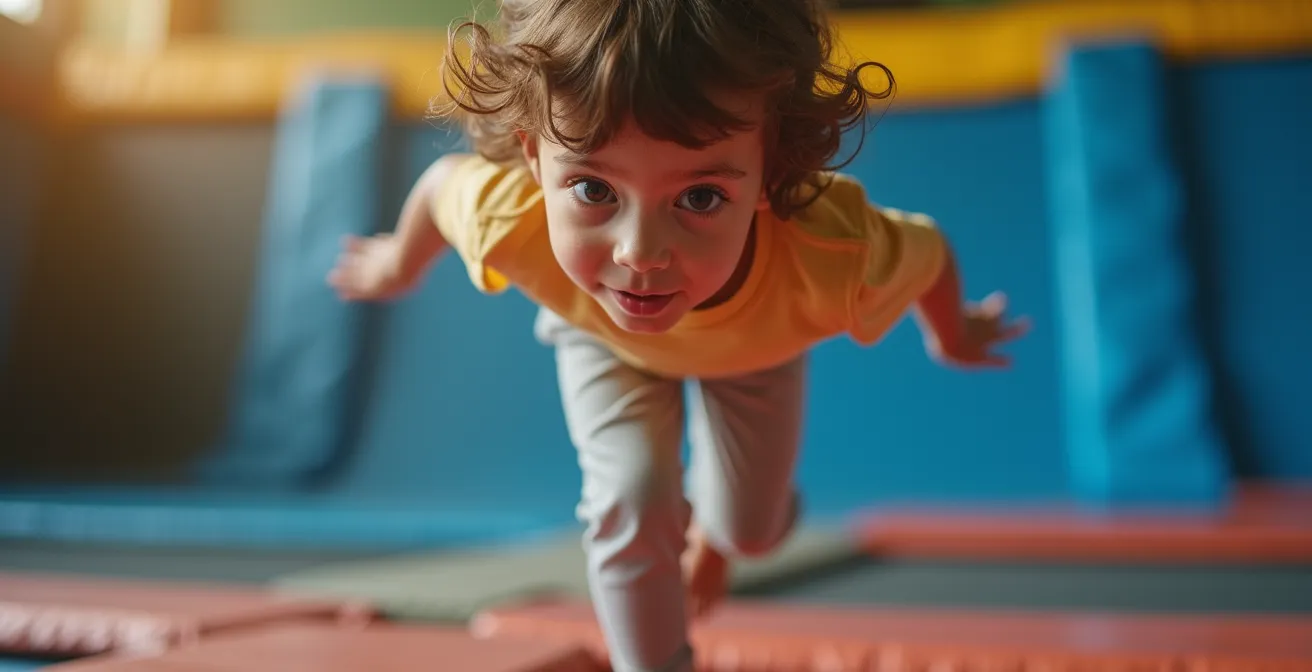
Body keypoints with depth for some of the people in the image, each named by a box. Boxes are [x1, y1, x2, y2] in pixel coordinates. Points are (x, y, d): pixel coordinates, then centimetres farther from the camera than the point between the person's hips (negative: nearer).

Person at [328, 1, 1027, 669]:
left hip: (755, 350, 1)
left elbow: (929, 253, -23)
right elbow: (443, 182, -20)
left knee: (751, 530, 12)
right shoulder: (512, 221, -46)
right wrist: (399, 265, 3)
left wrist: (953, 336, 2)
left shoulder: (836, 257, -48)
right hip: (606, 338, 0)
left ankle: (707, 527, 52)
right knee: (630, 502, -16)